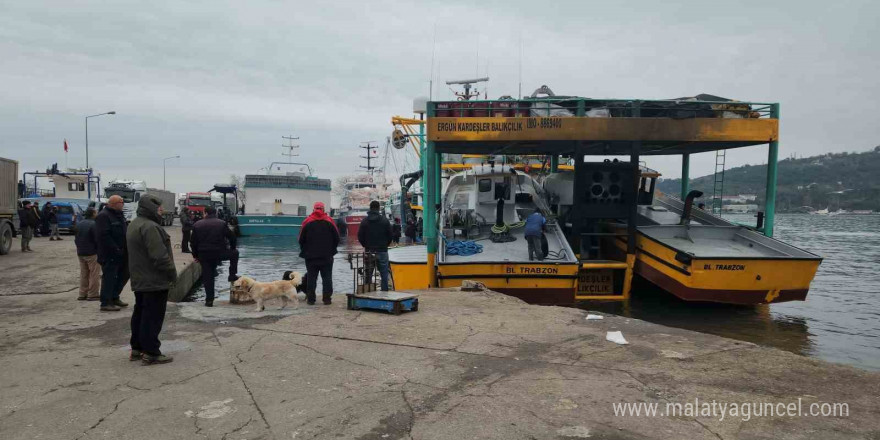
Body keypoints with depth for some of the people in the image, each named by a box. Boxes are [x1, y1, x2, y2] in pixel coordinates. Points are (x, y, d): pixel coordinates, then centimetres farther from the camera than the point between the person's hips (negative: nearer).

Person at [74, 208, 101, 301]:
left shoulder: (79, 224, 9)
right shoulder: (93, 224, -17)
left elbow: (76, 239, 17)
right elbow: (97, 240, -17)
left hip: (80, 253, 8)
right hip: (92, 253, -8)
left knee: (83, 274, 15)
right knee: (94, 274, -1)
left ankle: (82, 294, 17)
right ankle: (93, 294, 0)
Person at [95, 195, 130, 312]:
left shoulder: (119, 215, 16)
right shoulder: (103, 216, -15)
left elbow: (125, 231, 23)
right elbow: (104, 236, -23)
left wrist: (127, 248, 11)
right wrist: (116, 250, -23)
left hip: (121, 253, 10)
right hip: (109, 255, -10)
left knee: (124, 275, 15)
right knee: (109, 277, -5)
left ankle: (114, 298, 28)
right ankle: (105, 303, 2)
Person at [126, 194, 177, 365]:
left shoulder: (134, 225, 15)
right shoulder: (150, 227, -20)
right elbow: (160, 256, -25)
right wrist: (173, 273, -13)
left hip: (139, 280, 11)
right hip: (154, 281, -11)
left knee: (140, 313, 16)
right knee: (153, 317, -5)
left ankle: (137, 348, 24)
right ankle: (151, 353, 0)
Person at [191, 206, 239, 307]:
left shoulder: (197, 225, 5)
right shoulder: (222, 223, -1)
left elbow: (193, 242, 6)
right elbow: (231, 237, 1)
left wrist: (195, 255, 17)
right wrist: (232, 248, 19)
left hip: (204, 255, 2)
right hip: (219, 253, -2)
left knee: (207, 277, 9)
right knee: (235, 253, 26)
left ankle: (209, 300, 9)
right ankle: (232, 275, 19)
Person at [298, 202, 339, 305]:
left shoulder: (307, 222, -1)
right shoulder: (329, 221, -1)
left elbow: (301, 239, 2)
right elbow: (336, 238, 1)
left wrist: (305, 251, 16)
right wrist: (332, 250, 14)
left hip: (311, 256, 0)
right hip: (327, 256, 0)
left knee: (311, 277, 6)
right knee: (327, 277, 5)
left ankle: (310, 299, 6)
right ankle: (327, 298, 2)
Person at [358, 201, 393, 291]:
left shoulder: (364, 221, -1)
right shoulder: (385, 220, -4)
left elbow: (360, 236, 1)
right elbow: (390, 236, 0)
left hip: (369, 251, 1)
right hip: (382, 251, -1)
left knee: (368, 275, 8)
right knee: (384, 275, 4)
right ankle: (384, 292, 2)